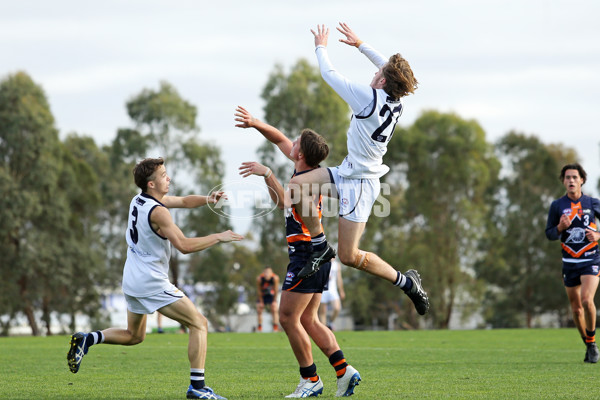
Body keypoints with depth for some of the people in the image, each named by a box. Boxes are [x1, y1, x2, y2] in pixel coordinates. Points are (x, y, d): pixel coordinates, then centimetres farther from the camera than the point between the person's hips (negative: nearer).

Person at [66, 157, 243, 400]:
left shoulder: (139, 200, 9)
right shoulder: (157, 211, -19)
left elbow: (184, 201, 17)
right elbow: (184, 245, -27)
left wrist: (207, 199, -1)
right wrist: (217, 237, -18)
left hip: (132, 280, 9)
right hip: (152, 284, -9)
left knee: (134, 335, 25)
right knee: (199, 324, -4)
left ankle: (87, 340, 6)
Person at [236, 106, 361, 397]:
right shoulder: (306, 169, 10)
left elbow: (283, 202, -36)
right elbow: (280, 140, 23)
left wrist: (267, 173, -33)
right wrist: (256, 124, 13)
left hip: (307, 255, -10)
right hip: (315, 254, 10)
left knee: (288, 318, -4)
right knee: (308, 321, 10)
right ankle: (344, 371, 3)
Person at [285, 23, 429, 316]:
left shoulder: (369, 98, -22)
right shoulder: (394, 101, -1)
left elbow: (329, 74, -11)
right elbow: (390, 68, 21)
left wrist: (321, 47, 7)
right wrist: (359, 44, 27)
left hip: (359, 184, -9)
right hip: (348, 173, 9)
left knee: (349, 256, -7)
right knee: (297, 186, -1)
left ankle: (406, 282, 5)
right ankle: (320, 246, 4)